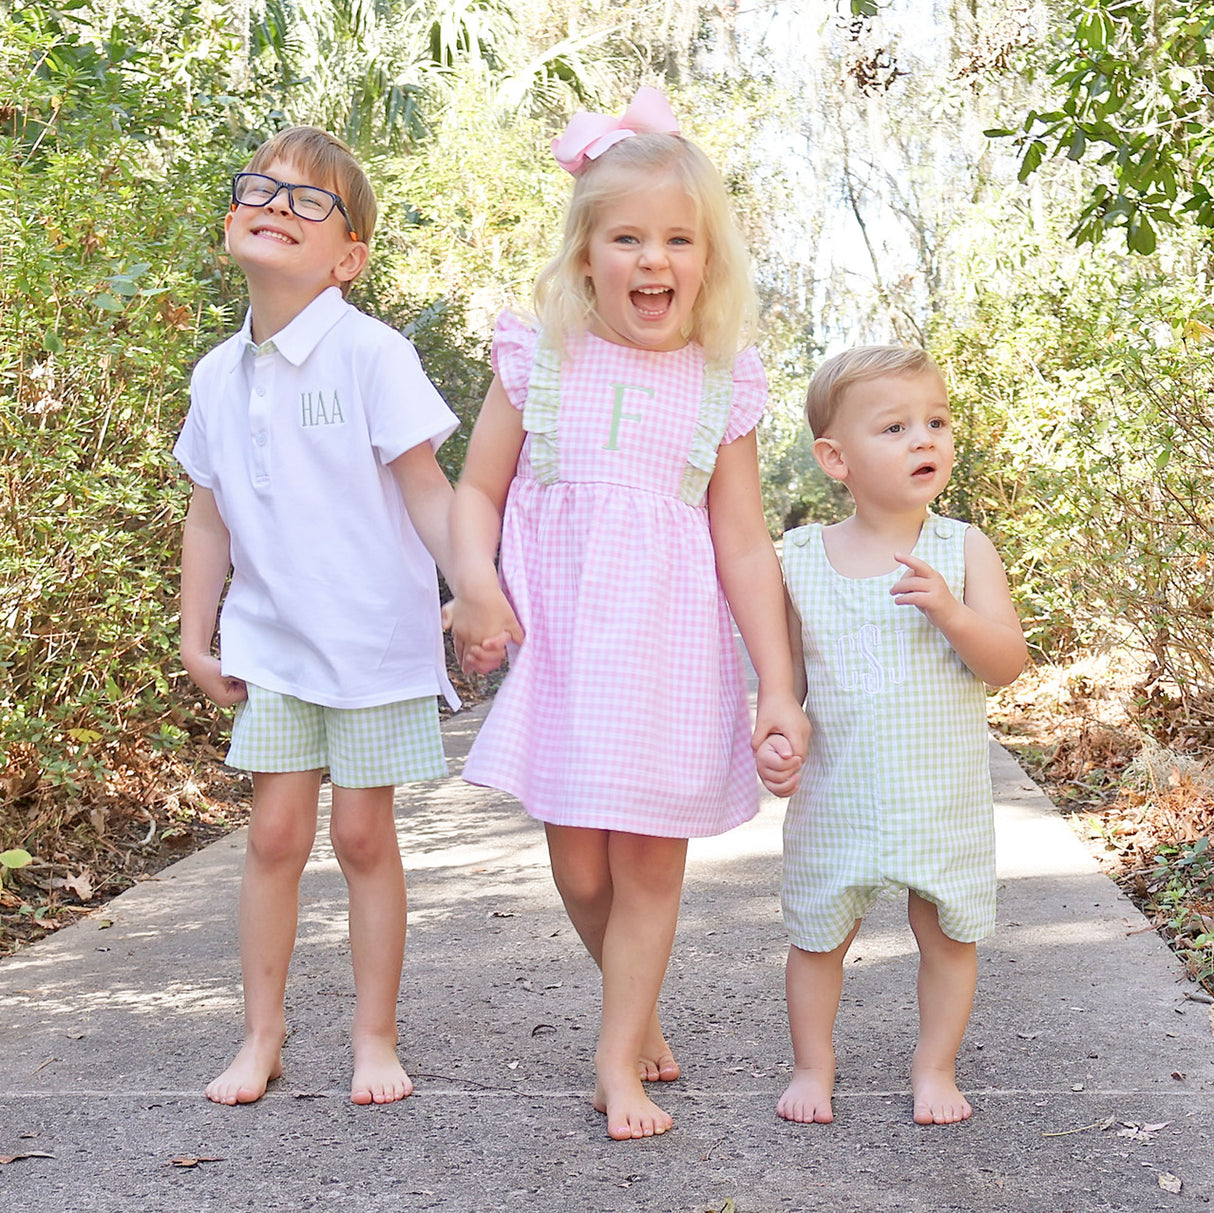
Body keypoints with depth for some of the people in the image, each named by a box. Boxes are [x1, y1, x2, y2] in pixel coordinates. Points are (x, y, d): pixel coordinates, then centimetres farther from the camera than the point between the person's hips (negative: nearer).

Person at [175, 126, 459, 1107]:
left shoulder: (370, 354, -9)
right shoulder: (219, 375, 6)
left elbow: (427, 490, -10)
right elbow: (210, 515, 13)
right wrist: (195, 635, 12)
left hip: (377, 637, -4)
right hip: (271, 640, 4)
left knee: (363, 834, 3)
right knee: (276, 831, 4)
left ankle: (376, 1036, 18)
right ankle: (263, 1034, 18)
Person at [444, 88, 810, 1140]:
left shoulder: (722, 386, 0)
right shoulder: (540, 361, 1)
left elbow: (746, 549, 2)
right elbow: (478, 488, 6)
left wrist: (780, 688, -1)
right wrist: (476, 581, -13)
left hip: (669, 650, -1)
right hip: (558, 644, 1)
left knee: (651, 860, 2)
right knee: (578, 867, 6)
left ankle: (620, 1058, 19)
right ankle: (640, 1007, 34)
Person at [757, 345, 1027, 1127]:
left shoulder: (963, 550, -6)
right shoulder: (801, 559, -4)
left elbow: (1008, 663, -11)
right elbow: (786, 669, 6)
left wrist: (949, 610, -27)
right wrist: (772, 738, -9)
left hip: (945, 793, 0)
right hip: (836, 795, 1)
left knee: (948, 932, 11)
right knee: (818, 935, 11)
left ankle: (935, 1067, 31)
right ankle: (814, 1064, 32)